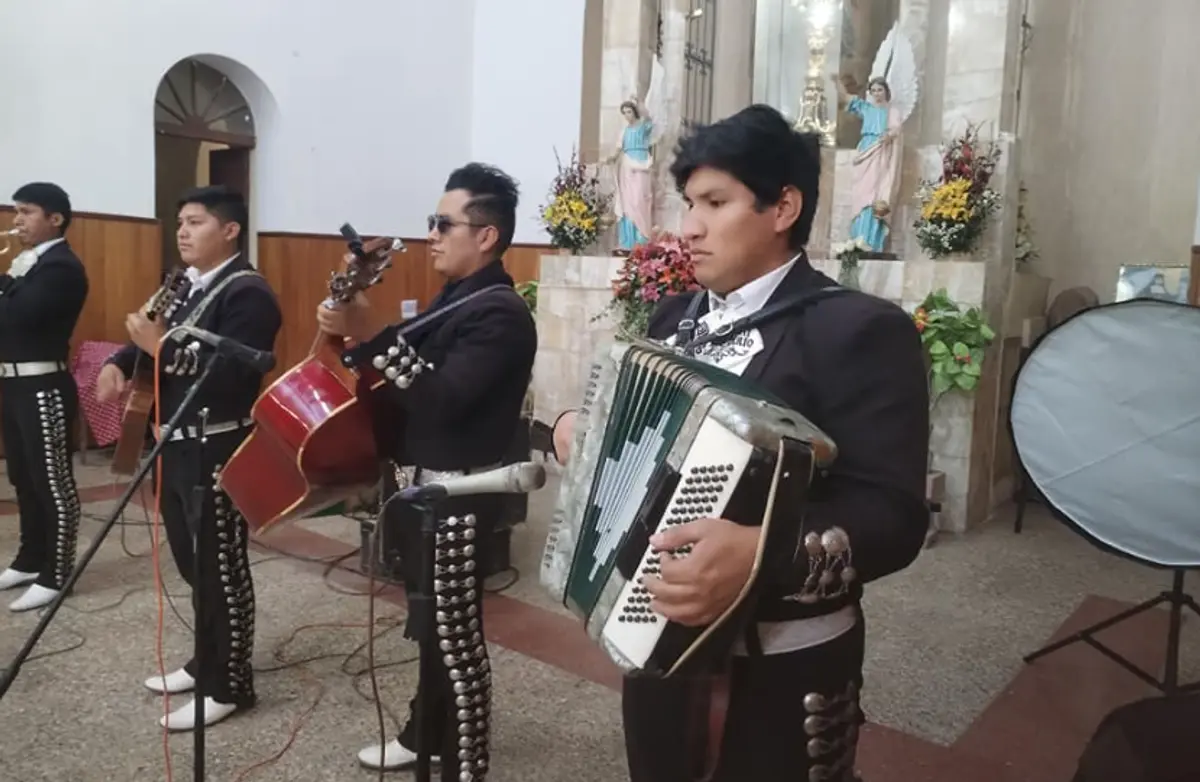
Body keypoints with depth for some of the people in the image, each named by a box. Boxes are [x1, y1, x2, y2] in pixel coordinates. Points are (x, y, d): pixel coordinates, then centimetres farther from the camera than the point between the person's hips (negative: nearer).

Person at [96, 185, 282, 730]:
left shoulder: (248, 294, -15)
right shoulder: (187, 287, 14)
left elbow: (229, 375, -25)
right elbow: (149, 342, 20)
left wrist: (163, 348, -27)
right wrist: (120, 362, 0)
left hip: (217, 452, -9)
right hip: (176, 445, 9)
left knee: (221, 569, -1)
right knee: (193, 565, 18)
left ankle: (228, 686, 12)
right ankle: (205, 664, 33)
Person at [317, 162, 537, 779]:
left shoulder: (500, 314, -17)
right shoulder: (453, 300, 13)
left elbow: (441, 399, -27)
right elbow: (412, 388, 11)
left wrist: (374, 335, -28)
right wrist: (363, 338, -4)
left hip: (455, 498, -10)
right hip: (420, 487, 10)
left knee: (456, 637, -2)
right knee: (429, 626, 21)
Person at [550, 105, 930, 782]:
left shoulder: (860, 330, -16)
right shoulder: (678, 317, 8)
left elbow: (894, 516, -22)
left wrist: (763, 553, -37)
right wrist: (582, 428, 1)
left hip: (781, 668, -6)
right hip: (657, 641, 7)